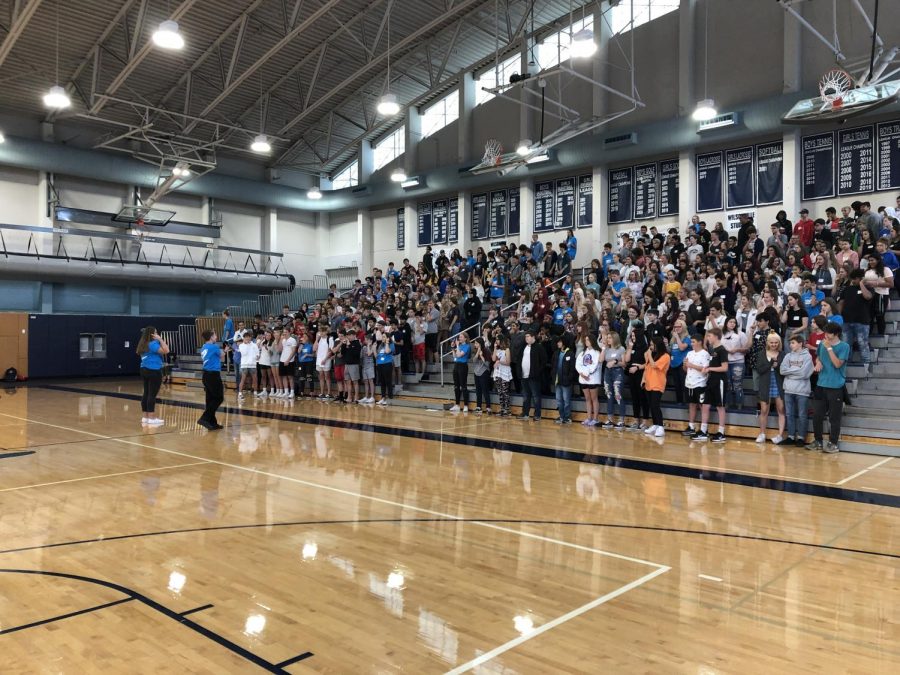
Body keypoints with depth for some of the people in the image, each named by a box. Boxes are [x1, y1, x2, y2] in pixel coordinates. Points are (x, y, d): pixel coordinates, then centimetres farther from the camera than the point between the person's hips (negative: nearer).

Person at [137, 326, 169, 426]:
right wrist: (160, 340, -16)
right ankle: (151, 418, -7)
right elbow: (166, 351, -23)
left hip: (144, 370, 10)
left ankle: (145, 417, 15)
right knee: (152, 394, -7)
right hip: (154, 371, -10)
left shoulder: (143, 345, 13)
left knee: (146, 393, 11)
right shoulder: (152, 344, -16)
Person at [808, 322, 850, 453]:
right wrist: (818, 363, 1)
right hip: (821, 385, 5)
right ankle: (818, 441, 19)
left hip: (836, 387, -5)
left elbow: (837, 364, -16)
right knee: (817, 415, 7)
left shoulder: (844, 346, -7)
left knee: (834, 417, 0)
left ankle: (833, 443, 9)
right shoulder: (822, 344, 8)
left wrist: (829, 348, -18)